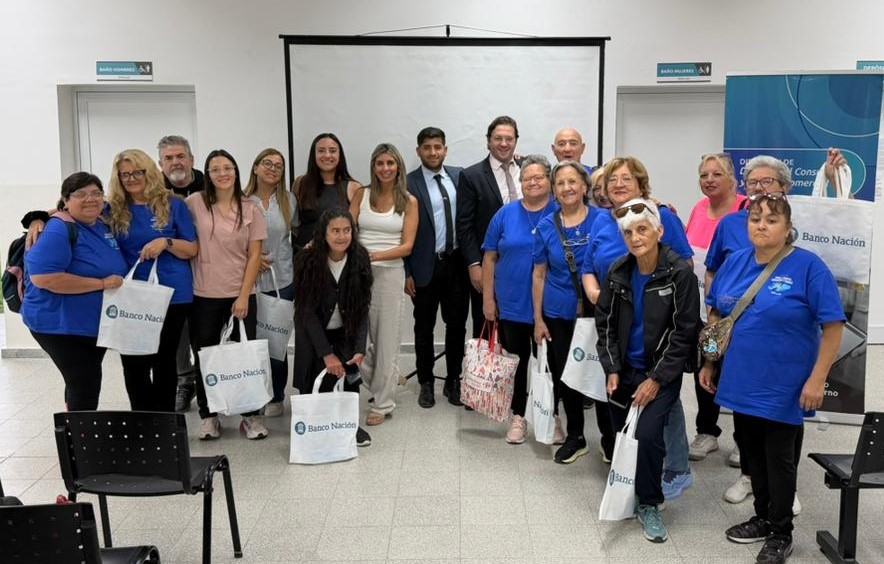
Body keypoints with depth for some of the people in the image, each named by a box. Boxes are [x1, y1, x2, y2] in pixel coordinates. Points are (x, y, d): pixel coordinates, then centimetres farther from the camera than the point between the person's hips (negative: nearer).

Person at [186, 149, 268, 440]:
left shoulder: (251, 209, 1)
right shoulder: (196, 203, -2)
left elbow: (254, 255, -1)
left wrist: (243, 296, -6)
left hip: (241, 295, 0)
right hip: (204, 295, 0)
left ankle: (251, 415, 14)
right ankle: (208, 416, 20)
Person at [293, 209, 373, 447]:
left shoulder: (360, 259, -14)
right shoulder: (308, 261, -20)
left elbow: (363, 309, -12)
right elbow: (308, 312, -18)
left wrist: (360, 349, -22)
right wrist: (327, 354, -23)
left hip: (345, 331, 2)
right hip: (313, 332, -1)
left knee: (349, 373, -14)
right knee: (318, 382, -11)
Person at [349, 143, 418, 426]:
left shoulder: (409, 201, 2)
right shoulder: (361, 194, 7)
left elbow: (407, 246, -3)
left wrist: (376, 255, -18)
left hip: (390, 272, -1)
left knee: (386, 339, 4)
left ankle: (383, 403, 15)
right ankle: (381, 382, 23)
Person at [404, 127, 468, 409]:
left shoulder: (459, 176, 4)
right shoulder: (408, 183, -7)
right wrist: (407, 272, -8)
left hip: (457, 264, 3)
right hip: (425, 267, -3)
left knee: (457, 325, 10)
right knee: (424, 328, 10)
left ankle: (453, 381, 25)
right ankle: (426, 383, 24)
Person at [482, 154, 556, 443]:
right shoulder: (506, 214, 3)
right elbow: (489, 258, 4)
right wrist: (488, 299, 1)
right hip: (512, 305, 1)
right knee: (516, 361, 10)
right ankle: (519, 416, 24)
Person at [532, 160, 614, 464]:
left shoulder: (603, 219, -5)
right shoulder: (546, 226, 1)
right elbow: (539, 274, 6)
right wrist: (538, 319, 4)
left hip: (597, 311, -2)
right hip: (558, 314, 3)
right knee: (564, 375, 11)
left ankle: (609, 438, 23)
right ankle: (574, 436, 29)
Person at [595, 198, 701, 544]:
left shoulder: (679, 272, -14)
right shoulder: (618, 272, -1)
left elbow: (685, 331, -13)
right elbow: (604, 322, 6)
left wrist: (657, 379, -15)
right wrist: (611, 369, -3)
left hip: (662, 373, -4)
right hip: (624, 370, 4)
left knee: (647, 434, -17)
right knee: (622, 435, 10)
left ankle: (649, 505, 4)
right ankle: (627, 494, 34)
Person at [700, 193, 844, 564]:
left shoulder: (808, 267, -13)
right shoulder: (734, 262, 3)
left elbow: (833, 326, -13)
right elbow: (715, 315, 12)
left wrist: (817, 379, -16)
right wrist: (709, 363, 10)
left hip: (783, 388, -5)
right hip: (742, 382, 5)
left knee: (779, 459, 7)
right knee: (752, 454, 17)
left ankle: (780, 534, 25)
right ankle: (763, 517, 36)